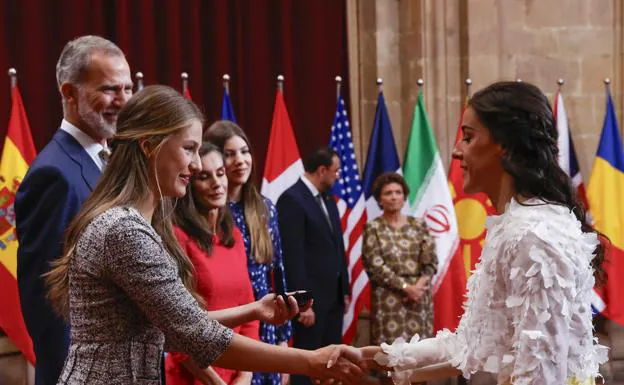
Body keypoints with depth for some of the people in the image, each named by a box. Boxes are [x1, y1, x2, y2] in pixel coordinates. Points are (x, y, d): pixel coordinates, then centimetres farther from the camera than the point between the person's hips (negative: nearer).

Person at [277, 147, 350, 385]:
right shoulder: (292, 199, -13)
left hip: (334, 296, 8)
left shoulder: (328, 199, 14)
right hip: (311, 298, -8)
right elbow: (293, 255, -18)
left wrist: (345, 290, 15)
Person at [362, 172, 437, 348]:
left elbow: (431, 261, 5)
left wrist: (419, 285, -11)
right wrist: (405, 287, -13)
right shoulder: (373, 228, 0)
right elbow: (375, 267, -7)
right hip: (388, 299, -3)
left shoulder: (418, 225, 9)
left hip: (419, 297, 3)